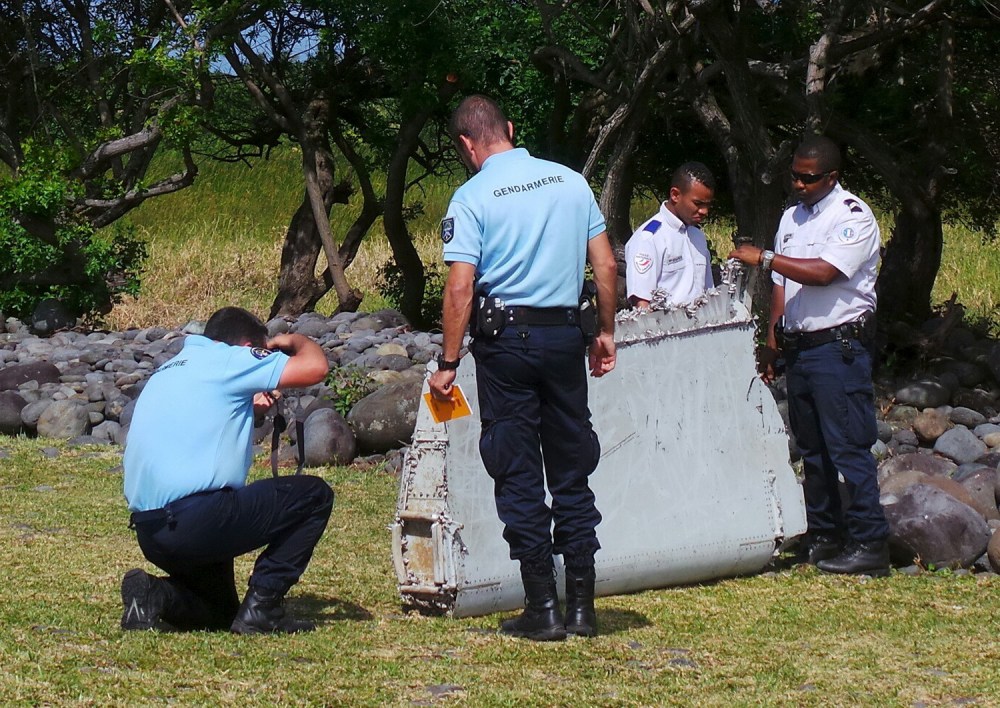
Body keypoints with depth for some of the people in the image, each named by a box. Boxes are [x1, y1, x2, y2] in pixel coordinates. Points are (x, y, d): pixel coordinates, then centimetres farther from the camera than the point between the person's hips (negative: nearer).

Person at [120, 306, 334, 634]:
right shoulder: (226, 360, -2)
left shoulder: (170, 370, 22)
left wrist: (249, 406, 32)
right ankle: (261, 608, -1)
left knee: (218, 613, 29)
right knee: (315, 495, 4)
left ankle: (155, 595, 0)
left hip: (148, 532, 9)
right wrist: (295, 341, 15)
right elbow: (315, 367, -7)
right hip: (194, 518, -9)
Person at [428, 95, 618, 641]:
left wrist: (448, 363, -8)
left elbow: (460, 288, -13)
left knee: (519, 476, 3)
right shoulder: (572, 182, 6)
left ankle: (542, 608, 3)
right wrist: (605, 331, 16)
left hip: (508, 339, -4)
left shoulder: (473, 197, -7)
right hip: (565, 334, 4)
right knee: (571, 472, 11)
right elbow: (606, 265, 6)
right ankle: (581, 605, 12)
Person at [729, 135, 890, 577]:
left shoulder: (853, 216, -8)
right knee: (811, 448, 11)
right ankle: (823, 537, 19)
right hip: (798, 347, 8)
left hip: (839, 345, -8)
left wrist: (764, 258, -18)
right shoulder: (792, 218, 16)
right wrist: (771, 341, 15)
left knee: (848, 447, -10)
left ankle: (868, 545, -8)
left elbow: (823, 272, -21)